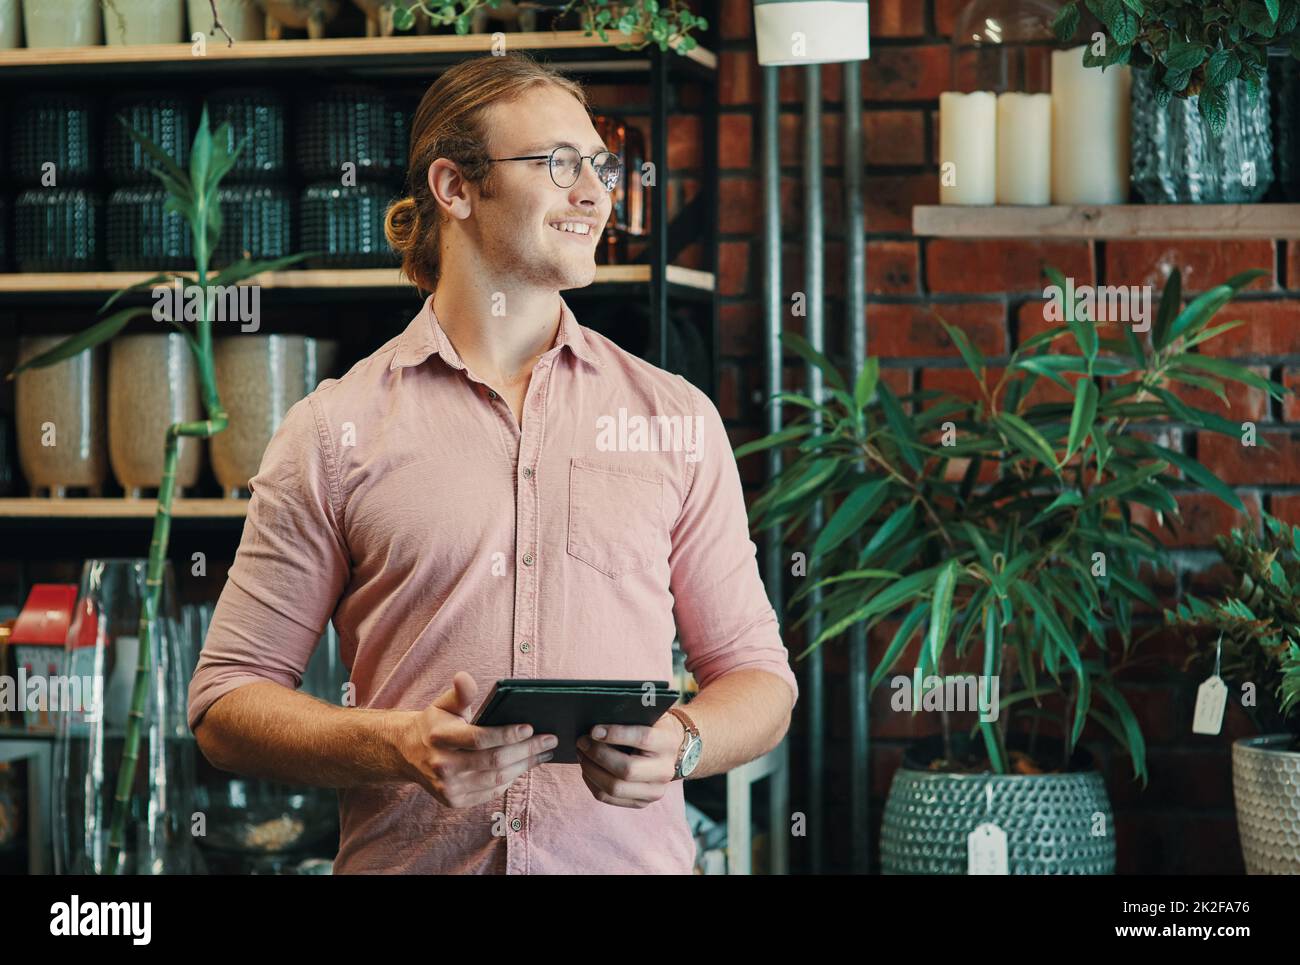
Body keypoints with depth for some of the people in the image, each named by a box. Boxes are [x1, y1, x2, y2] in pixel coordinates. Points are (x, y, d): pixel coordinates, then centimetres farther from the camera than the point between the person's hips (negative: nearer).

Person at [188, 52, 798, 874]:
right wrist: (400, 745, -13)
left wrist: (682, 743, -7)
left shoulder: (678, 419, 11)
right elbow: (227, 703, 3)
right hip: (407, 862, -1)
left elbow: (758, 674, 14)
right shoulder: (334, 430, 5)